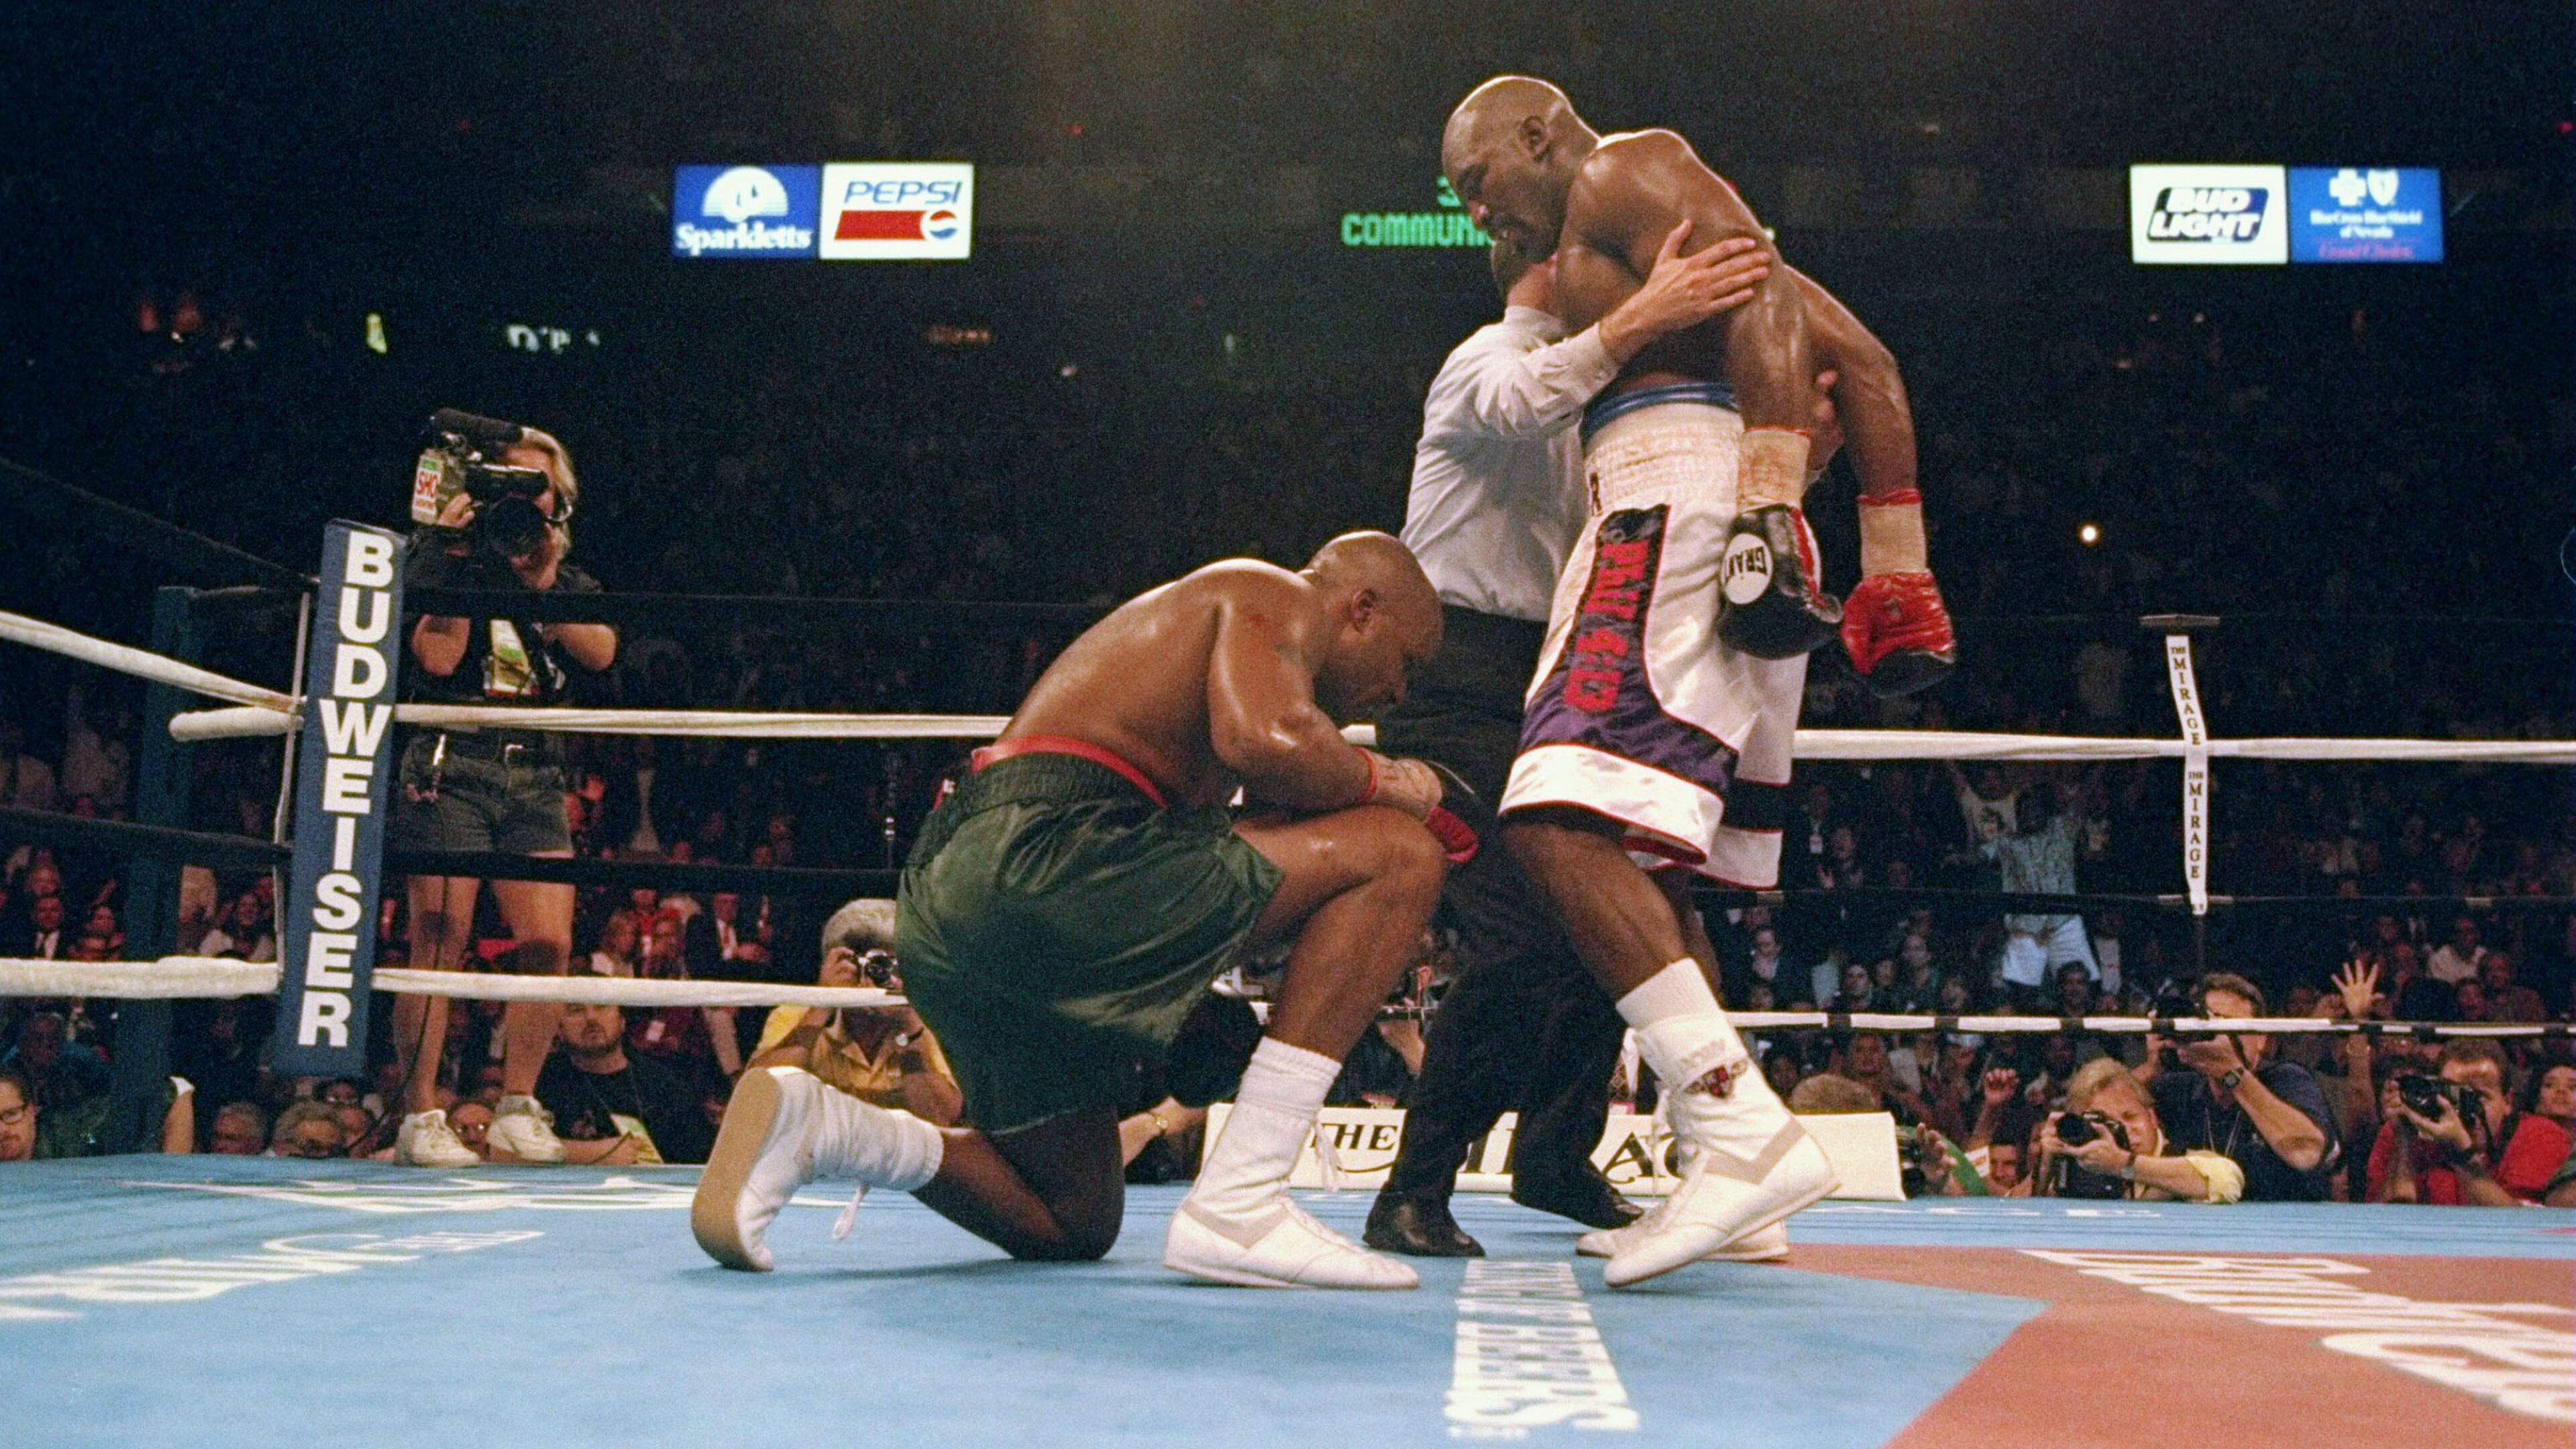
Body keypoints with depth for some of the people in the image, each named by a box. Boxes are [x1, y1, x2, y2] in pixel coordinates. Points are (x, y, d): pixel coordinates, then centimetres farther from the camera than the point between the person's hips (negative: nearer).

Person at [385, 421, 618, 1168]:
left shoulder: (572, 586, 17)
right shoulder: (445, 564, 7)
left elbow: (601, 652, -3)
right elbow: (437, 657, -8)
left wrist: (539, 584, -10)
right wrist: (462, 562, -9)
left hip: (533, 775, 4)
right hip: (450, 764, -3)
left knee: (550, 944, -6)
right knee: (441, 941, -8)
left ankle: (517, 1108, 5)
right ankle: (419, 1116, -3)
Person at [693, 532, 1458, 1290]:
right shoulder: (1280, 597, 6)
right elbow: (1266, 739, -18)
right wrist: (1381, 780, 1)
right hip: (1039, 857, -10)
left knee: (1072, 1225, 21)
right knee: (1398, 857, -7)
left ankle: (809, 1121, 5)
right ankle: (1240, 1204, -13)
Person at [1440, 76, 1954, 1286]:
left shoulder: (1627, 168, 8)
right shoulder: (1673, 246, 34)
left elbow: (1767, 298, -12)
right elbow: (1862, 361, 26)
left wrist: (1765, 504, -24)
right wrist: (1897, 566, 16)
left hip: (1680, 491, -10)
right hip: (1728, 520, 10)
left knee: (1562, 823, -21)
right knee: (1637, 852, 10)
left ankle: (1746, 1130, -28)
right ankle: (1724, 1181, 9)